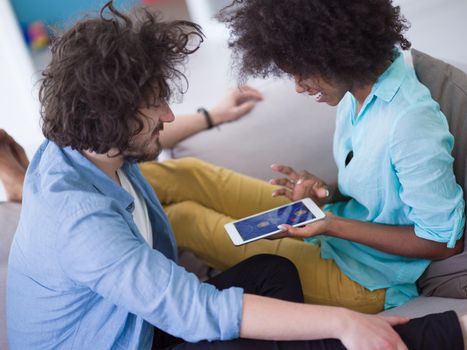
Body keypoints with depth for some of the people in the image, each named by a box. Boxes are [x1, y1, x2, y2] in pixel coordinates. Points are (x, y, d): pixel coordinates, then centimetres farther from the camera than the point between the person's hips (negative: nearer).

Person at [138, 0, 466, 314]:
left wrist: (335, 226, -26)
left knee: (183, 218, -6)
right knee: (188, 174, -3)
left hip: (362, 278, -7)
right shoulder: (361, 84, -4)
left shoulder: (412, 123, -31)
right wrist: (329, 192, -10)